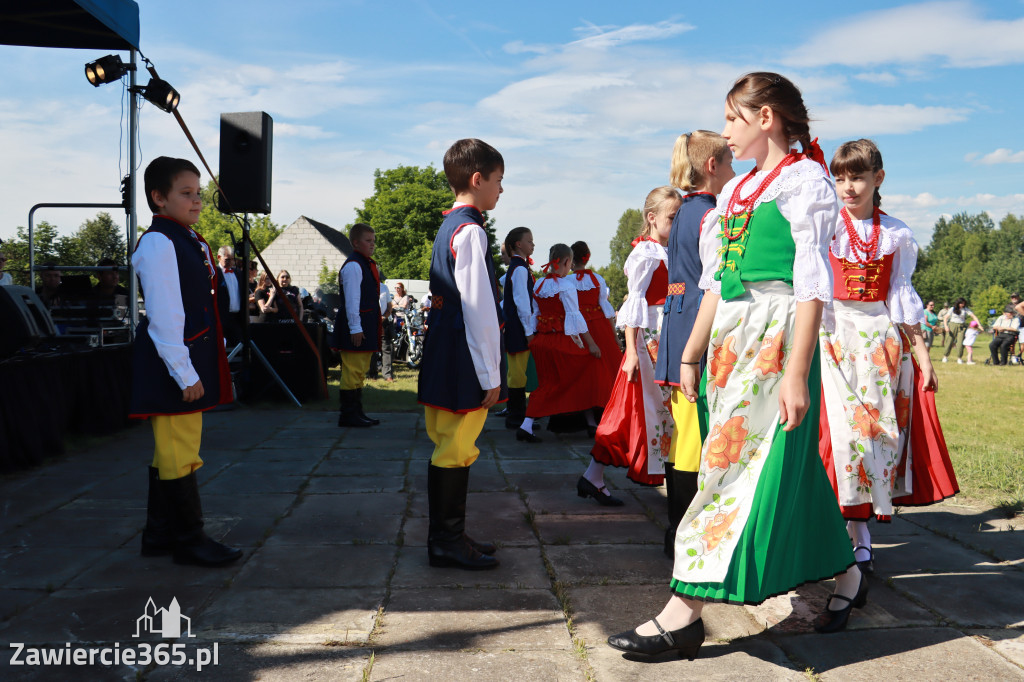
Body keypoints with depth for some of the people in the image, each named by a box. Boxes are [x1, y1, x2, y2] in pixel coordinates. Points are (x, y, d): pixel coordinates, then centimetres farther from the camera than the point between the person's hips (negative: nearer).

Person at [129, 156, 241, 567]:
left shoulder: (191, 241, 16)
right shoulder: (157, 243, -14)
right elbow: (163, 316, -19)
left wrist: (201, 367, 18)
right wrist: (185, 375, -20)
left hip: (193, 360, 10)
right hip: (172, 364, -10)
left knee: (172, 450, 15)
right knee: (179, 452, -2)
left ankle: (160, 534, 25)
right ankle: (189, 540, 9)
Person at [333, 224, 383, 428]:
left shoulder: (368, 264, 18)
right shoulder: (353, 266, -13)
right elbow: (351, 300, -18)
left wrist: (378, 318, 19)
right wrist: (355, 328, -21)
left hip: (367, 325, 10)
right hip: (357, 327, -10)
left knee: (359, 371, 14)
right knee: (353, 371, -7)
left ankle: (356, 413, 20)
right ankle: (348, 415, -2)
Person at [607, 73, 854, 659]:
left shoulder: (806, 181, -5)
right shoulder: (736, 190, 18)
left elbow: (812, 285, -12)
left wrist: (797, 371, -19)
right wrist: (691, 355, 17)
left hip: (777, 336, -8)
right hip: (730, 336, 8)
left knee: (736, 463, -9)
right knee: (788, 465, 13)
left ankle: (686, 611, -6)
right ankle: (844, 573, 29)